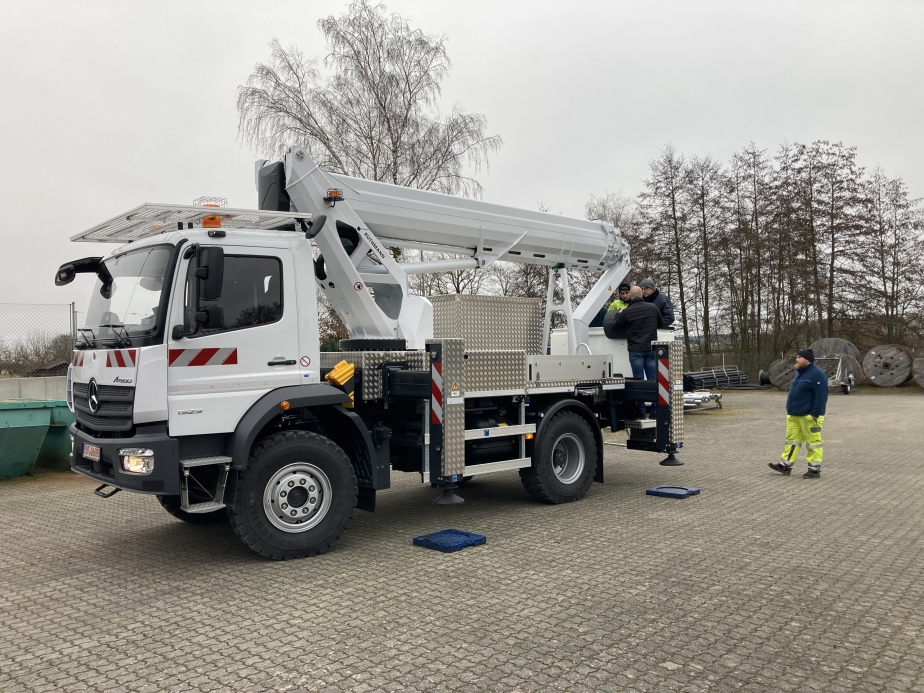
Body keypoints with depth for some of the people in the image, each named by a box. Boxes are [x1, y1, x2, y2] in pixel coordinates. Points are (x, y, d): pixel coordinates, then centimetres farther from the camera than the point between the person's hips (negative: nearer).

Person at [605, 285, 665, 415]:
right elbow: (661, 323, 18)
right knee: (653, 379, 6)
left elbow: (614, 327, 5)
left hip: (636, 350, -2)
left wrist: (618, 314, 21)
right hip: (651, 349, 3)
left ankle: (641, 410, 1)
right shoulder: (653, 308, 4)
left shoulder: (626, 312, -6)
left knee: (638, 380, 1)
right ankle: (655, 410, 6)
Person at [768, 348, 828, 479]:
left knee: (813, 442, -1)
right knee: (792, 440, 11)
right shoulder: (799, 372, 15)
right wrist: (790, 410, 20)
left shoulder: (817, 374, -15)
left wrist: (815, 415, -21)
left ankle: (815, 469, 6)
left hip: (809, 416, -9)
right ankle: (786, 465, 16)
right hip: (794, 415, 9)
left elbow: (821, 396, -19)